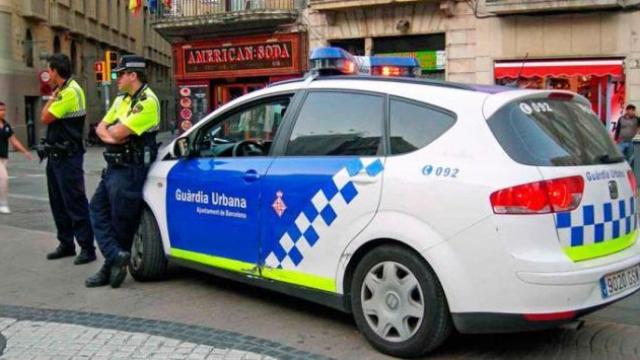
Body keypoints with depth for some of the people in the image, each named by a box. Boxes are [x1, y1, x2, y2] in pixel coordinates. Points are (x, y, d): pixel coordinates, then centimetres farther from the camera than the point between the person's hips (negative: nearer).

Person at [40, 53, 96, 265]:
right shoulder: (62, 91, 15)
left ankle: (87, 248, -3)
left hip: (68, 157, -10)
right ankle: (66, 244, 24)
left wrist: (53, 96, -5)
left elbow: (45, 118, -14)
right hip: (55, 155, 10)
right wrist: (54, 95, 8)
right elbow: (46, 117, 16)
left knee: (75, 202, -8)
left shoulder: (71, 92, -16)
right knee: (59, 202, 15)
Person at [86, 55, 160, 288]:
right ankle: (116, 257, 2)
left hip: (130, 169, -10)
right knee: (97, 209, 6)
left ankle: (113, 262, 9)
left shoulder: (147, 101, -15)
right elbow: (101, 128, 12)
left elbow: (118, 133, -21)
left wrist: (112, 130, 2)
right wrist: (109, 136, -10)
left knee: (121, 221, -2)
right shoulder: (121, 100, 15)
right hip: (114, 166, 10)